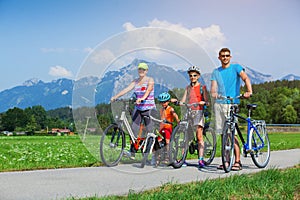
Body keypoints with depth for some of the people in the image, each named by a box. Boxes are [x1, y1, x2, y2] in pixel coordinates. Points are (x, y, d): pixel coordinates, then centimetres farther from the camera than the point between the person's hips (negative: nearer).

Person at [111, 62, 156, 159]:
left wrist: (142, 98, -42)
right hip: (138, 108, 5)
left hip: (149, 108, -5)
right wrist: (115, 96, -13)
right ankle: (132, 152, -5)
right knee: (134, 128, -6)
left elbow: (148, 90, -22)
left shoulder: (150, 80, -4)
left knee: (150, 131, -2)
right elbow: (127, 89, 0)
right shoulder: (135, 81, 11)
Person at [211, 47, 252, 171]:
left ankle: (237, 161, -7)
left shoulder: (236, 67, 5)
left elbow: (245, 78, -10)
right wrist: (214, 93, -19)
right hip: (219, 104, 4)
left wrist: (249, 91, -28)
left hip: (232, 103, -4)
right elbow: (213, 87, 5)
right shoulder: (216, 72, 16)